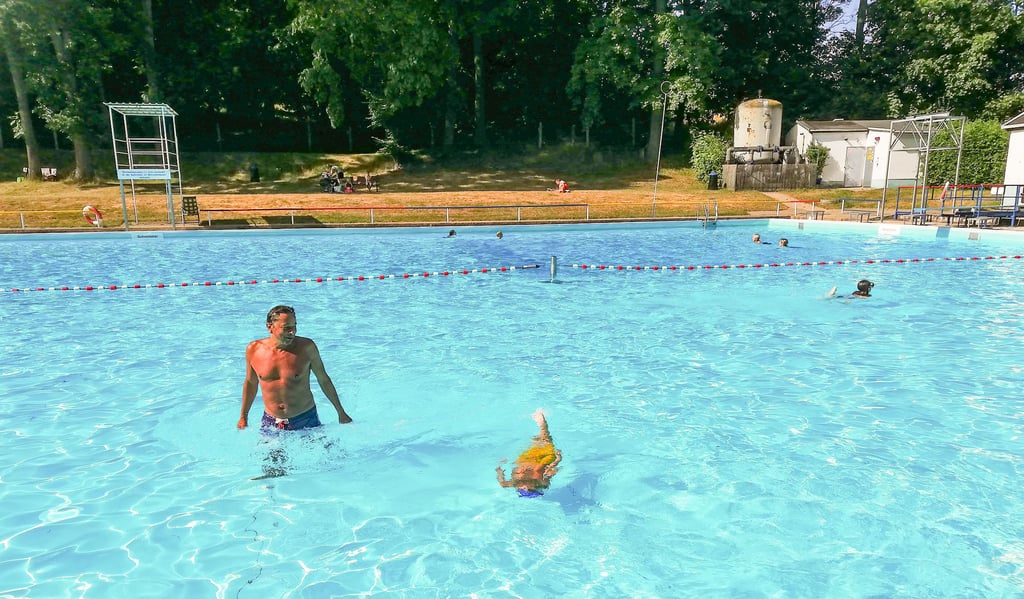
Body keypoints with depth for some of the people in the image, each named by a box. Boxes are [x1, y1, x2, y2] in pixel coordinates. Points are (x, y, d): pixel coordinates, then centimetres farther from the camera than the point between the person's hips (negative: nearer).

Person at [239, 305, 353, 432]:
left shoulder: (306, 347, -12)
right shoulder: (254, 350, -6)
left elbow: (323, 380, -1)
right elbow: (250, 383, 11)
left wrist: (341, 412, 5)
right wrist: (243, 417, 17)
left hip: (305, 420, -2)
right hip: (270, 423, 2)